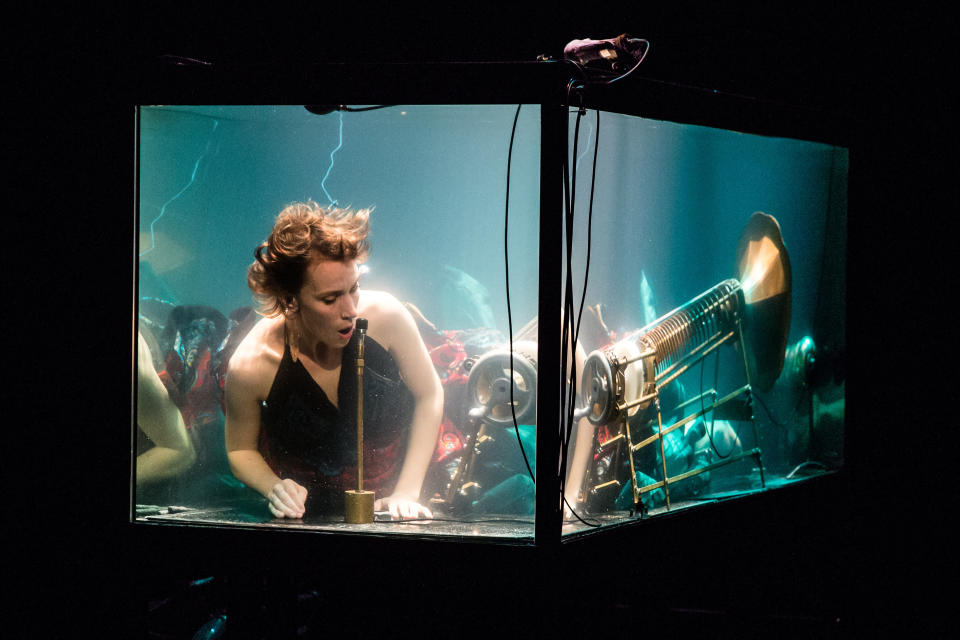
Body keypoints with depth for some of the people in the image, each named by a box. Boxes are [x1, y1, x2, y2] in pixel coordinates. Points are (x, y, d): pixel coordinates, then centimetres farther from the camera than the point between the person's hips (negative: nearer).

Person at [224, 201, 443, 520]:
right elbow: (241, 450, 0)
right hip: (306, 517, 1)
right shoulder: (250, 367, -21)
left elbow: (429, 396, 0)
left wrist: (407, 493, -6)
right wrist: (275, 489, -20)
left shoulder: (385, 317, -18)